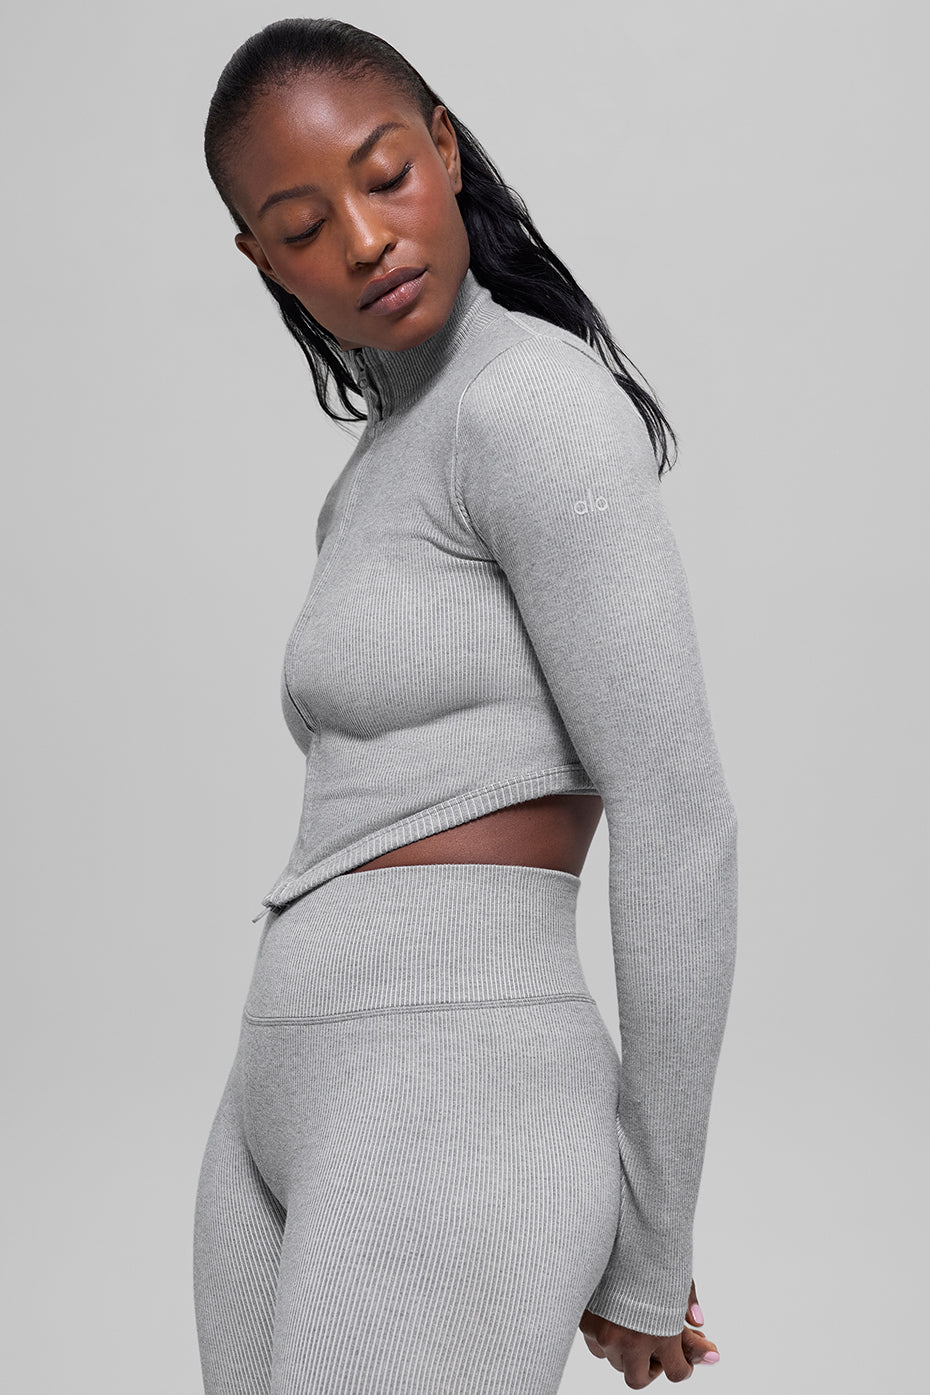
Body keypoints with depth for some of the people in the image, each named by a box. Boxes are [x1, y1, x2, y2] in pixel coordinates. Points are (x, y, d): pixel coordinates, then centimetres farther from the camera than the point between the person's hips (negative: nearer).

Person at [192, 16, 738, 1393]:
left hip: (446, 1116, -9)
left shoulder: (537, 398, -11)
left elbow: (680, 823, -15)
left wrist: (648, 1261, -8)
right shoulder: (372, 481, 17)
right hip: (289, 1116, 9)